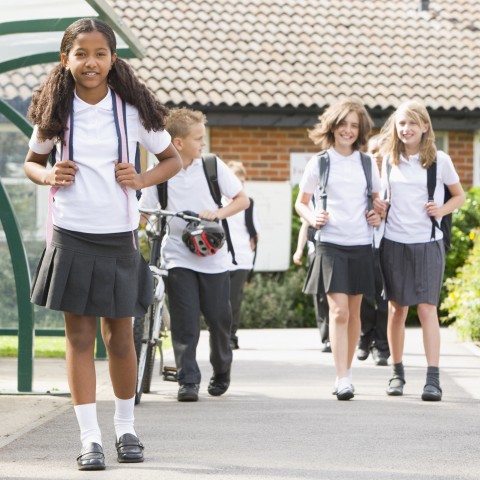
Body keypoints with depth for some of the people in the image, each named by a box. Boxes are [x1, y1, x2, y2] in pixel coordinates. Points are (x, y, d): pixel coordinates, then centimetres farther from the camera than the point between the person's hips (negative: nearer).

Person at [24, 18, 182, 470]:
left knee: (120, 338, 8)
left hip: (119, 237, 0)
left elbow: (172, 158, 9)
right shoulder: (55, 112, 0)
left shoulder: (133, 109, -2)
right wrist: (48, 175, -7)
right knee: (79, 337, 1)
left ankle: (125, 427, 25)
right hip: (71, 237, 0)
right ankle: (89, 437, 6)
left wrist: (142, 179, -9)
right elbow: (32, 161, 15)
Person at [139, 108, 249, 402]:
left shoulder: (213, 166, 0)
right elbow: (143, 210, 3)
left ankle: (222, 372, 29)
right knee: (185, 323, -8)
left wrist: (218, 214, -15)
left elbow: (242, 199, 2)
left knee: (219, 319, 6)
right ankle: (188, 381, -1)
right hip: (179, 259, -1)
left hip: (214, 258, 1)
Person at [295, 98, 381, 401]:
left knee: (353, 312, 10)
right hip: (330, 245, -3)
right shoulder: (319, 163, 3)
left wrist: (379, 215, 1)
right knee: (338, 311, -13)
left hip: (361, 245, 3)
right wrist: (312, 218, -9)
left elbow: (378, 199, 22)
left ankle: (347, 372, 24)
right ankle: (343, 380, -16)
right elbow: (301, 202, 10)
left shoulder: (368, 164, 9)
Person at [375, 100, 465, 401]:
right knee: (397, 308, 7)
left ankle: (433, 379, -11)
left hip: (427, 243, -3)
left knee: (427, 308, -9)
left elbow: (460, 196, 10)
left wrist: (443, 209, -9)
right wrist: (381, 207, 0)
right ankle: (397, 373, 18)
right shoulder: (390, 161, 8)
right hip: (394, 242, 3)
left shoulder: (440, 160, 0)